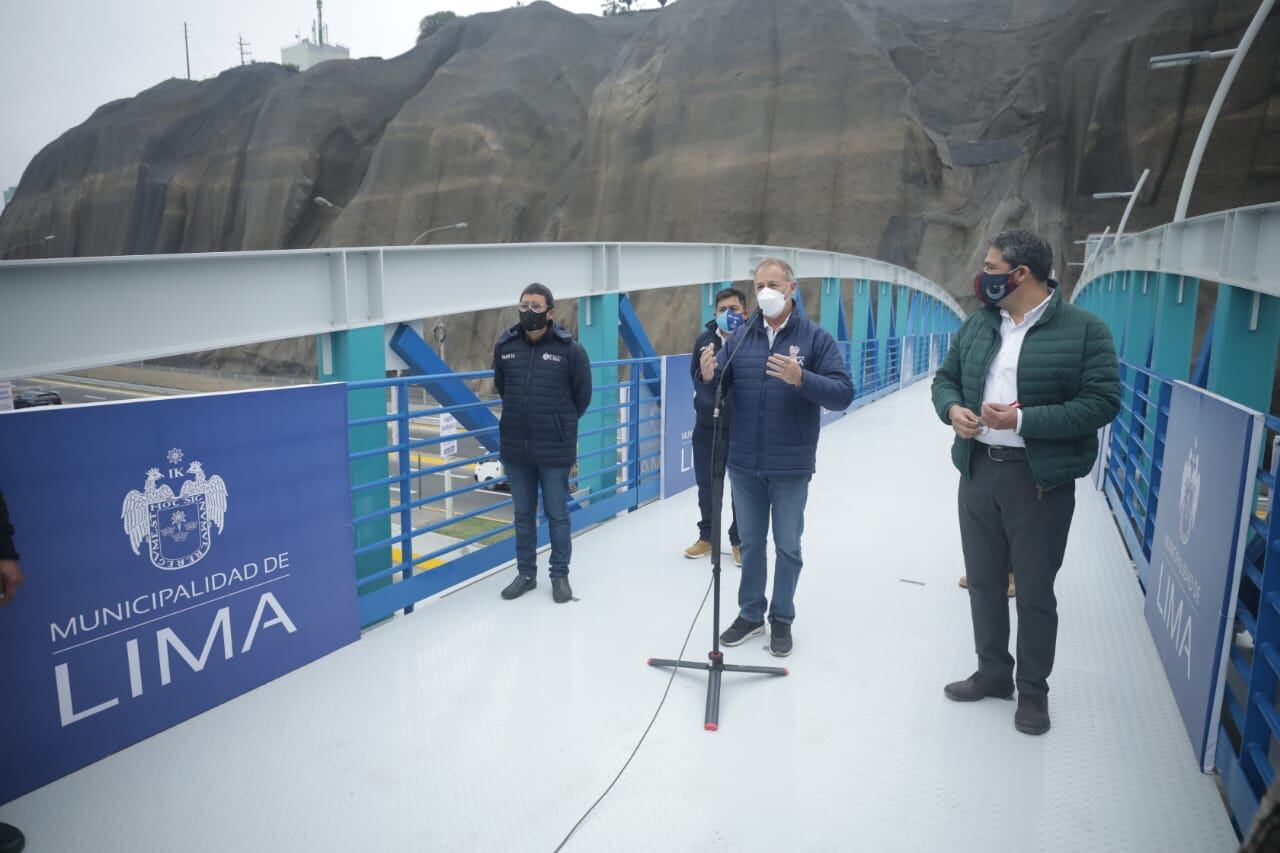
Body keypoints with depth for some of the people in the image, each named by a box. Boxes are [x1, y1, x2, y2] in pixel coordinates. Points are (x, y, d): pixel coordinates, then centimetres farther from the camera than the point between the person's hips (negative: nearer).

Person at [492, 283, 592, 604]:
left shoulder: (570, 349, -10)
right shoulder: (505, 345, -1)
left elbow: (582, 396, 2)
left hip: (555, 449, -3)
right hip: (515, 448, 3)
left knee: (557, 515, 9)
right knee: (523, 515, 15)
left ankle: (560, 575, 24)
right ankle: (526, 573, 30)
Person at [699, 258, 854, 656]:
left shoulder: (816, 338, -5)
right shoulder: (740, 337, 5)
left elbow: (842, 394, -13)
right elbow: (712, 394, 3)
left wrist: (801, 378, -30)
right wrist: (707, 377, -21)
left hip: (791, 467, -3)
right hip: (744, 464, 3)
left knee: (788, 547, 10)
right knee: (751, 543, 16)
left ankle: (781, 619, 26)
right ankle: (750, 614, 31)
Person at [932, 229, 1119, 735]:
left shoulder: (1083, 329, -10)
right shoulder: (978, 324, 7)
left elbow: (1102, 402, -15)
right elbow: (945, 377, 14)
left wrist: (1022, 420, -23)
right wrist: (952, 408, -9)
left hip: (1040, 479, -5)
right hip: (978, 471, 6)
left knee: (1034, 590, 7)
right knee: (983, 581, 15)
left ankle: (1033, 689, 26)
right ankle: (993, 672, 34)